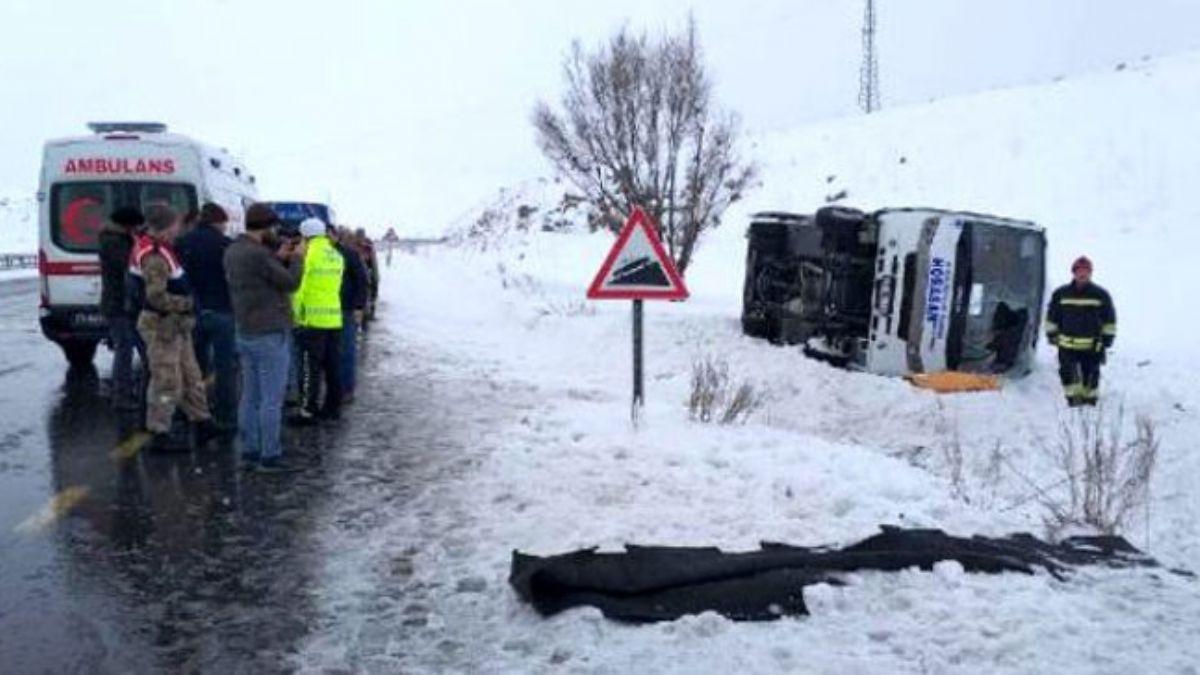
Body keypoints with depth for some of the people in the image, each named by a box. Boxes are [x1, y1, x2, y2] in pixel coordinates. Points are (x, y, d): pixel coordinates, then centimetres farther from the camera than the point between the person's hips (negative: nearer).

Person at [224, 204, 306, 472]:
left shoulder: (232, 251, 8)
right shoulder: (258, 254, -20)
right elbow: (290, 283, -12)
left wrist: (279, 258, 12)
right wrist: (297, 258, 3)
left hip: (246, 333, 9)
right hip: (269, 334, -9)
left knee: (250, 397, 13)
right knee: (271, 399, -2)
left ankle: (250, 452, 19)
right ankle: (269, 456, 2)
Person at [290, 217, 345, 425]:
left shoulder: (308, 254, -9)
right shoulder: (336, 256, 11)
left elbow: (299, 287, -10)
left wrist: (296, 314, -4)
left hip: (313, 319, -6)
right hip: (334, 318, 6)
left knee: (311, 368, -2)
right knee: (333, 365, 12)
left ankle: (308, 411, 0)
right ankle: (333, 407, 19)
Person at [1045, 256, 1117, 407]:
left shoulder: (1100, 295, 2)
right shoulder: (1061, 294, 3)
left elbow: (1109, 318, 8)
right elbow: (1052, 317, 13)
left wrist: (1107, 338, 4)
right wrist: (1052, 335, 9)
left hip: (1092, 346, 0)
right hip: (1067, 345, 0)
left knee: (1090, 374, 7)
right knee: (1068, 372, -9)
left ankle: (1090, 398, 21)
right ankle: (1073, 396, 0)